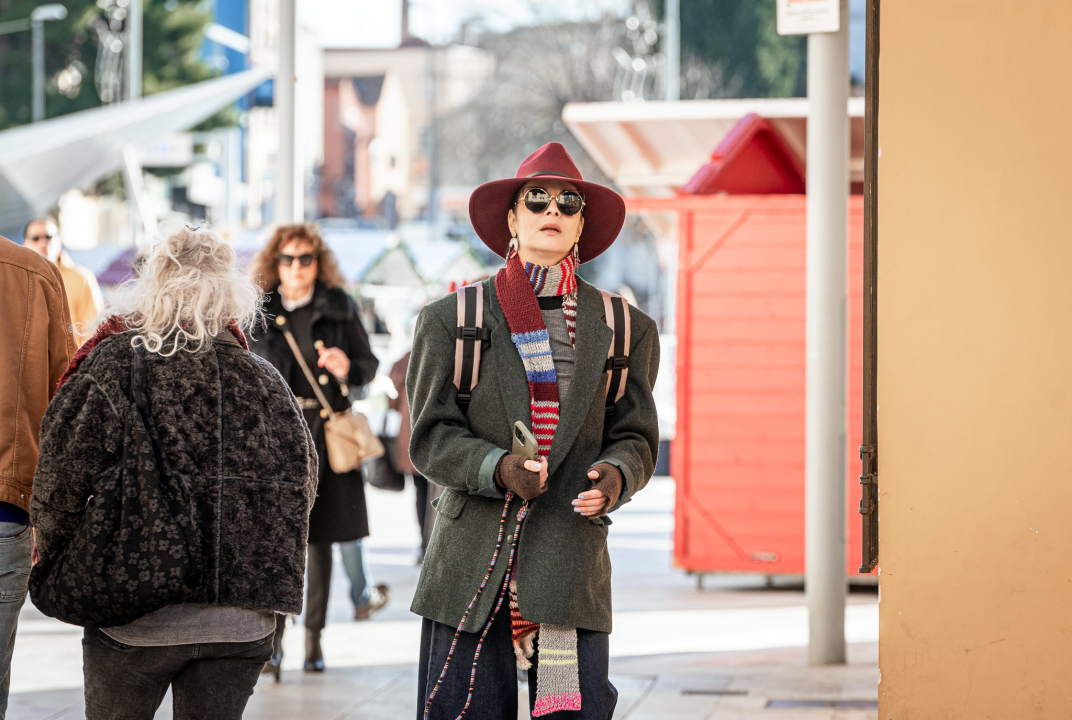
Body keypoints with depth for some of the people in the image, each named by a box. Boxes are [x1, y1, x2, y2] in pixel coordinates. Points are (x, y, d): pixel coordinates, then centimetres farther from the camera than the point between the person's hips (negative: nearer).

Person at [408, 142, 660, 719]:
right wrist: (499, 469, -17)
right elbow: (432, 437, 2)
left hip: (571, 565, 1)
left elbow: (635, 437, 12)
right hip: (471, 567, -1)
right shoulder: (451, 320, 8)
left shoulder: (624, 329, 13)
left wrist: (615, 476, -12)